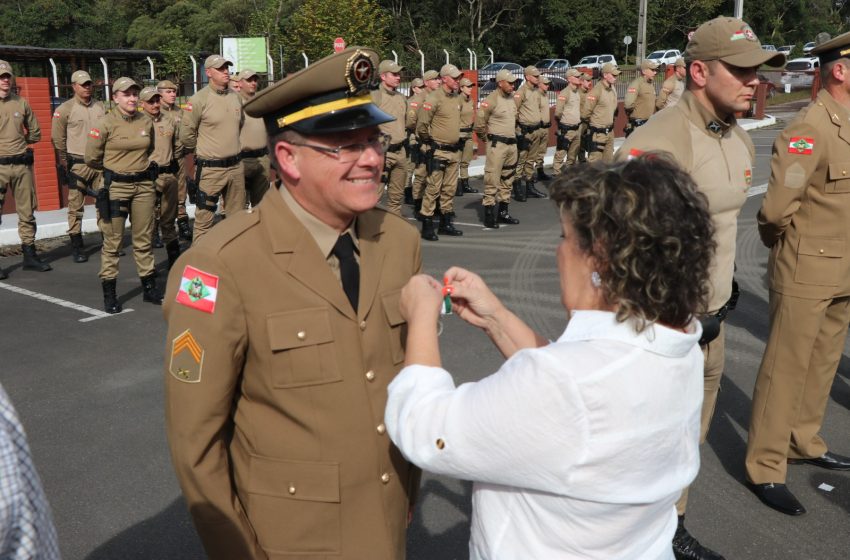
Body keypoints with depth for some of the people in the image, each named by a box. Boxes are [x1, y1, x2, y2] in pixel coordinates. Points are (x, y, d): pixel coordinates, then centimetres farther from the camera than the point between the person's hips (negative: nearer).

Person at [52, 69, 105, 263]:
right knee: (75, 207, -2)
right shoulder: (65, 109, -4)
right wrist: (65, 164, 0)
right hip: (78, 165, -4)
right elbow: (57, 139, -1)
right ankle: (76, 246, 5)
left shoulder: (100, 107, 11)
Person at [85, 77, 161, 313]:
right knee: (112, 242, 2)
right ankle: (109, 294, 10)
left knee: (144, 240, 11)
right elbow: (91, 157, -2)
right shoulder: (105, 124, -8)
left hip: (144, 185, 4)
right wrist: (114, 168, 9)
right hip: (115, 187, -4)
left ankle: (149, 287, 21)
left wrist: (142, 166, 13)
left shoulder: (147, 122, 5)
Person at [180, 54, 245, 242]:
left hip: (236, 166, 6)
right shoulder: (199, 100, -10)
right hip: (210, 169, -6)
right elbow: (186, 135, -5)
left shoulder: (235, 97, 7)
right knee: (204, 220, -3)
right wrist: (202, 152, 6)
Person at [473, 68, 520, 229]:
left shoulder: (511, 98, 11)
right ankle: (489, 215, -3)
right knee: (492, 179, -7)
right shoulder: (491, 100, -14)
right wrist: (484, 136, -2)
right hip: (497, 144, -9)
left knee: (508, 179, 13)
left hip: (512, 143, 9)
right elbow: (479, 120, -15)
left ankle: (503, 212, 23)